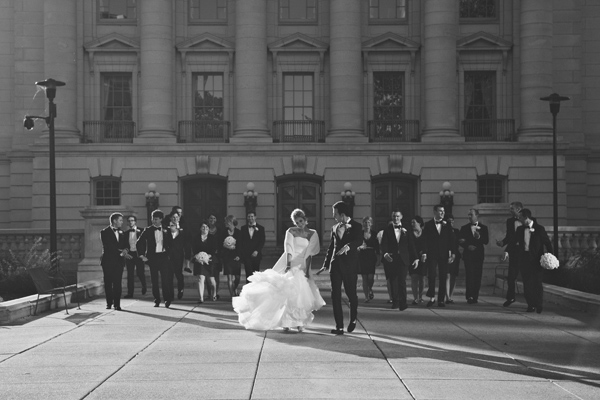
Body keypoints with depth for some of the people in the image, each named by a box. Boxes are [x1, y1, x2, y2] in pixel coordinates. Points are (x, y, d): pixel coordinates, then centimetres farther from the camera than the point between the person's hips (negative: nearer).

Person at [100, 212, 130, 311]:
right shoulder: (104, 232, -2)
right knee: (108, 283, 1)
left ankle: (117, 304, -2)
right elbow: (108, 246, -12)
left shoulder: (121, 233, 16)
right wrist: (121, 253, -15)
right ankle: (109, 303, 11)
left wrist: (125, 250, -8)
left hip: (119, 261, 4)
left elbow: (125, 245, 17)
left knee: (117, 283, -2)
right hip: (108, 261, -4)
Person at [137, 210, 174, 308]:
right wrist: (142, 255, -2)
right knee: (154, 280, 4)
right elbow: (139, 242, 4)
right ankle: (157, 300, 12)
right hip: (152, 257, 1)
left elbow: (170, 243, 14)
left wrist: (168, 253, 3)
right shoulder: (148, 230, 4)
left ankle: (167, 300, -3)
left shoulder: (166, 231, 6)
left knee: (165, 279, -8)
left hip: (163, 256, -1)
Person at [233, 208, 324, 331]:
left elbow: (309, 254, 0)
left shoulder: (312, 234, 5)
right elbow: (288, 249, -10)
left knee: (300, 292, -8)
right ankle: (286, 322, 0)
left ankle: (299, 322, 3)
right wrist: (288, 265, -24)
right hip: (289, 263, -1)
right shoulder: (290, 231, 2)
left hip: (302, 266, 1)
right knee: (286, 291, -9)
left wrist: (307, 270, -9)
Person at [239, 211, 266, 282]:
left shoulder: (260, 228, 7)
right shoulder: (243, 228, 10)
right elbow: (241, 241, 8)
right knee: (249, 273, -11)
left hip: (256, 254, 1)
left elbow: (262, 241, 2)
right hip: (246, 255, -1)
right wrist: (242, 253, -3)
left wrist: (257, 251, -10)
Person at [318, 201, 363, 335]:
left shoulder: (356, 226, -1)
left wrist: (348, 246, -37)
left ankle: (353, 319, 31)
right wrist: (325, 264, 20)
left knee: (351, 294, 3)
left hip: (350, 265, -4)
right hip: (335, 264, 4)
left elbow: (359, 241, -18)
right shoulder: (334, 228, 15)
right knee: (335, 295, -3)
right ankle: (339, 326, -2)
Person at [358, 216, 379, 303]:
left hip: (371, 257, 0)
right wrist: (359, 247, -16)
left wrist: (378, 259, 3)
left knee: (371, 277, -9)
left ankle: (370, 289, 23)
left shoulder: (374, 234, 4)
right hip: (362, 257, 0)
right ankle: (366, 296, 6)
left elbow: (377, 247, 7)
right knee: (364, 277, -2)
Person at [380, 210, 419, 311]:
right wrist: (385, 253, -23)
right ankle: (395, 302, 14)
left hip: (403, 259, -1)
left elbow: (411, 245, 10)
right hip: (391, 259, 1)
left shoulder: (406, 229, 9)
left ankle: (403, 303, -14)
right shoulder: (387, 230, 6)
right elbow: (384, 243, -4)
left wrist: (415, 258, 5)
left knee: (402, 280, -12)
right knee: (393, 281, 4)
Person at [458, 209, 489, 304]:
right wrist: (467, 246, -11)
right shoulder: (464, 228, 10)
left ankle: (475, 297, 7)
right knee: (469, 274, -12)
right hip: (468, 254, -1)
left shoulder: (483, 228, 9)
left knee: (477, 276, 0)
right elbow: (460, 241, 6)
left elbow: (486, 241, 0)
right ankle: (469, 296, -16)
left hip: (479, 254, 1)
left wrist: (479, 237, -18)